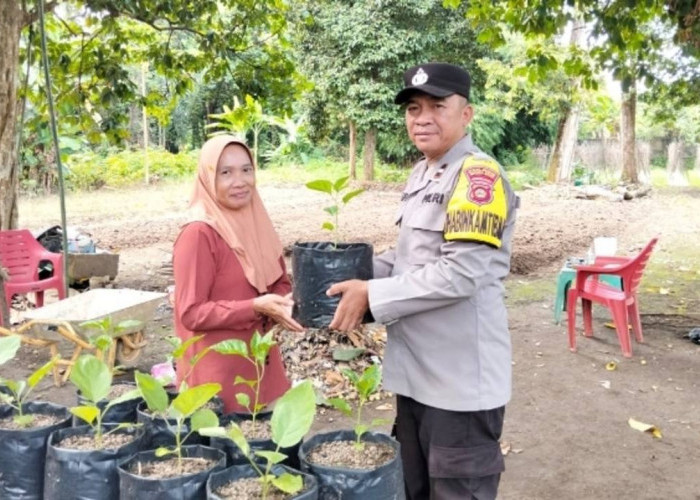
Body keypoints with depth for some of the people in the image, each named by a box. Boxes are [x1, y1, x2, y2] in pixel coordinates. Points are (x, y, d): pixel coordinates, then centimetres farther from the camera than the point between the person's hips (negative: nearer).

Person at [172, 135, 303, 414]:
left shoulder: (257, 223, 4)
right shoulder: (198, 235, -17)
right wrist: (255, 307, -25)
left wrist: (284, 306, -9)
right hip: (219, 370, -7)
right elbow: (191, 313, -18)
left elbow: (281, 282, 13)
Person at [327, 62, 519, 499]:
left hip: (461, 379, -9)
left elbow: (459, 273, -25)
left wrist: (372, 295, -18)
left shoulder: (479, 176, -17)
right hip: (415, 370, 9)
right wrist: (358, 275, 3)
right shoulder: (421, 174, 11)